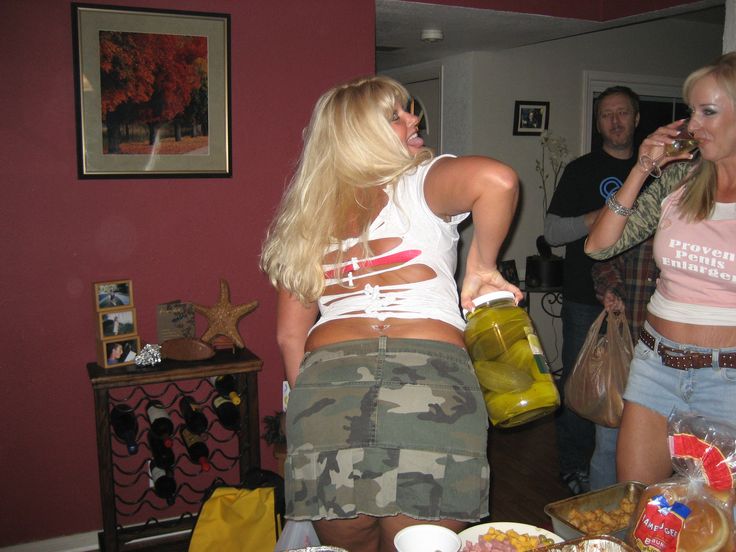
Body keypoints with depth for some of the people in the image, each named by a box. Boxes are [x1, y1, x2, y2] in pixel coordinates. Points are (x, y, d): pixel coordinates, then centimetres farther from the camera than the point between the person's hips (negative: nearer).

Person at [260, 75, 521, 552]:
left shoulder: (308, 218, 19)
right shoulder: (420, 182, 7)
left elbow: (290, 333, 19)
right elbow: (496, 180, -15)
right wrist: (481, 266, 0)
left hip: (326, 377, 4)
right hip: (429, 376, -4)